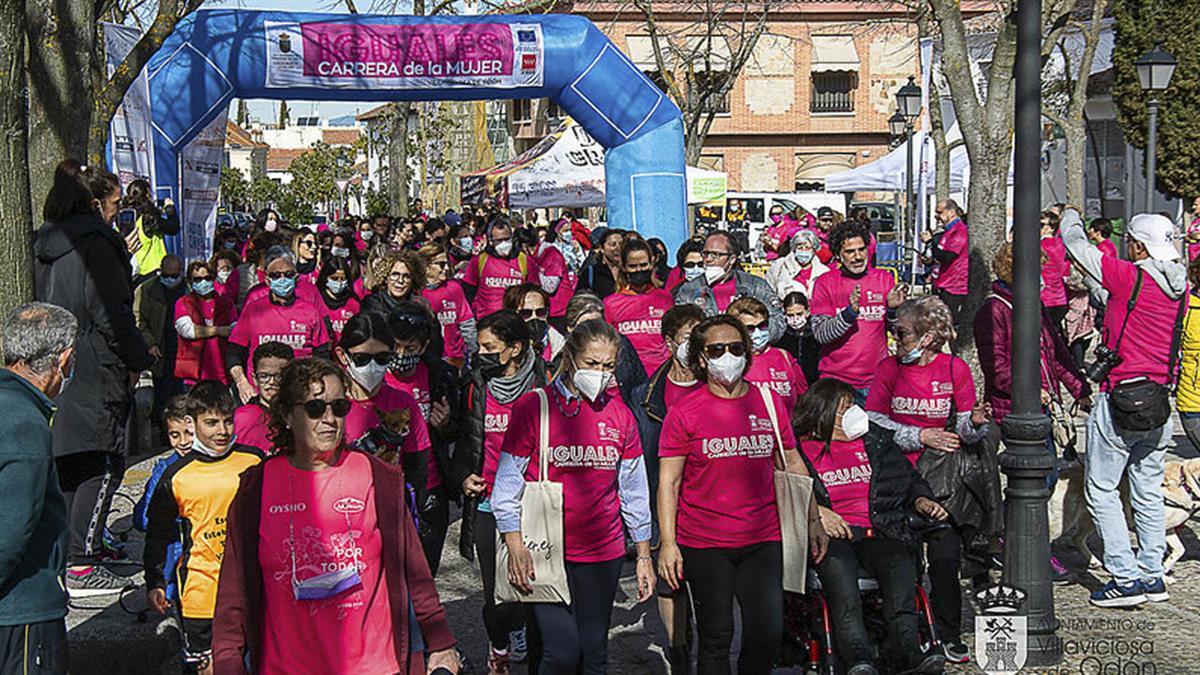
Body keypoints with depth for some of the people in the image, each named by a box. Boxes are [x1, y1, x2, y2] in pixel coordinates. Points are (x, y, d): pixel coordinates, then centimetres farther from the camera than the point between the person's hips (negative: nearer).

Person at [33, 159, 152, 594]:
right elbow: (111, 314, -17)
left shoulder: (47, 243, 13)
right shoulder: (95, 242, -14)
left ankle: (62, 552, 22)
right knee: (103, 465, -4)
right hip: (95, 375, -9)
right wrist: (138, 360, -5)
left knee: (68, 464, 16)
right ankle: (82, 564, -5)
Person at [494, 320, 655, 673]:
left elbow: (634, 491, 13)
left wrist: (643, 555, 12)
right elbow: (508, 482, -3)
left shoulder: (619, 415, 7)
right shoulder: (533, 406, -5)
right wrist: (515, 546, -10)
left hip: (603, 552, 4)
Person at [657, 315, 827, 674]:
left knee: (768, 634, -1)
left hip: (763, 540, 2)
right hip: (704, 545, -2)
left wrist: (813, 520, 10)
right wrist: (668, 543, -9)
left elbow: (793, 464, 14)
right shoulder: (684, 412, -2)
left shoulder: (770, 402, 6)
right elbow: (668, 482, -3)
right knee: (716, 637, 4)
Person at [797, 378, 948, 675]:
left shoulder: (874, 441, 27)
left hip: (880, 531, 3)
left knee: (900, 565, -33)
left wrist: (921, 500, 13)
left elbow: (908, 477, 33)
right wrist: (816, 512, -14)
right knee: (838, 571, -38)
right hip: (832, 535, -3)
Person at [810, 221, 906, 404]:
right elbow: (819, 334, -8)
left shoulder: (884, 278, 8)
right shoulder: (825, 283, 1)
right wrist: (849, 313, -23)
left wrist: (893, 309, -12)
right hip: (836, 381, -1)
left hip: (876, 381, 1)